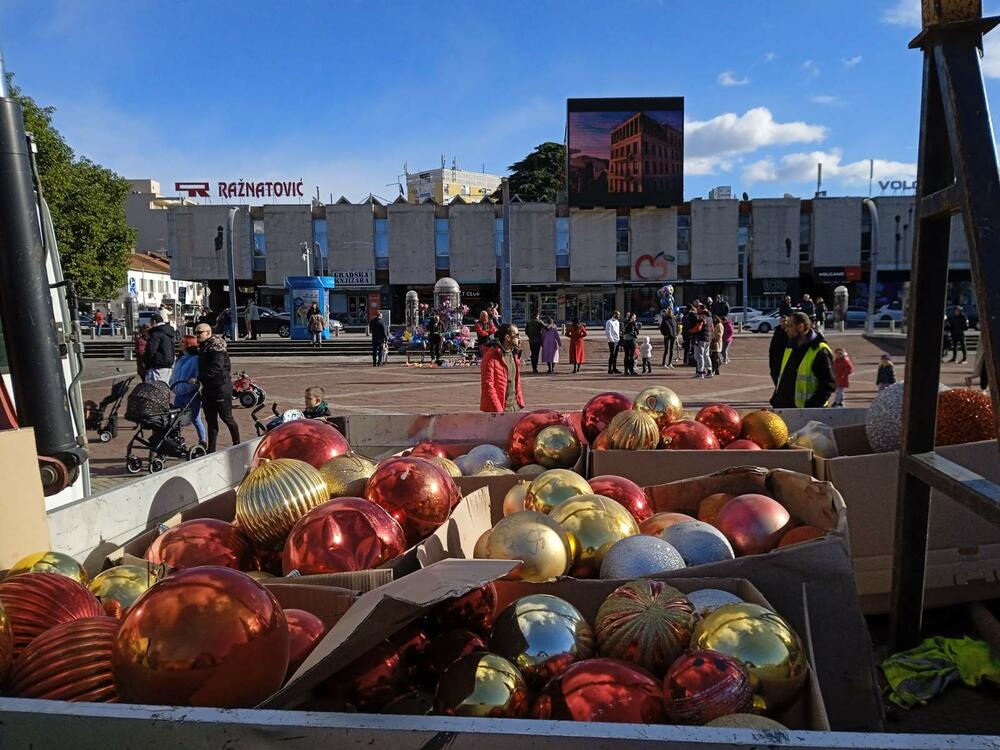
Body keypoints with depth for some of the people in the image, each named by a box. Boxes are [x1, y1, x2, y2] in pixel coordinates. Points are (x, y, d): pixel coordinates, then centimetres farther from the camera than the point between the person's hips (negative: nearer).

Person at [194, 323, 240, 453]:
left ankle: (237, 444, 18)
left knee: (226, 418, 2)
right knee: (210, 421, 8)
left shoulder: (216, 348, -14)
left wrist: (198, 378, -28)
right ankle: (211, 450, 11)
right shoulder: (202, 348, 15)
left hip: (221, 389, -8)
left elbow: (215, 369, -25)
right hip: (208, 389, 8)